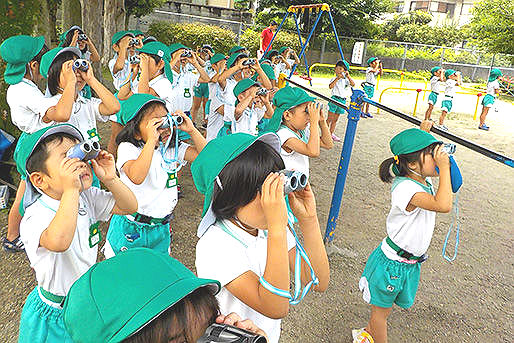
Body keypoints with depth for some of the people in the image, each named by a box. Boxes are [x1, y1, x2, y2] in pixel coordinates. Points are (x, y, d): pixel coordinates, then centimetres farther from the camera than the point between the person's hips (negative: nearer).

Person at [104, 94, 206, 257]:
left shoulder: (173, 147, -3)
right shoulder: (128, 147, -18)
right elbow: (136, 177, -38)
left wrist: (192, 130, -19)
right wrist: (152, 140, -40)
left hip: (161, 226, 4)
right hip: (131, 226, -4)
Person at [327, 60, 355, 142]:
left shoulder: (346, 80, 7)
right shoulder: (334, 79, -2)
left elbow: (353, 84, -11)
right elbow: (330, 86, -20)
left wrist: (348, 76, -21)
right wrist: (337, 78, -27)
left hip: (343, 100, 4)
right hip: (334, 99, -4)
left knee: (335, 119, 12)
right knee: (330, 118, -2)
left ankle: (331, 134, 20)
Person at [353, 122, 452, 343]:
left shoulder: (424, 180, -3)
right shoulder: (405, 188, -31)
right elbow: (443, 205, -44)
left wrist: (423, 133, 6)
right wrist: (443, 166, -36)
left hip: (411, 263, 9)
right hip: (392, 262, -9)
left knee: (386, 306, 27)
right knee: (381, 309, 15)